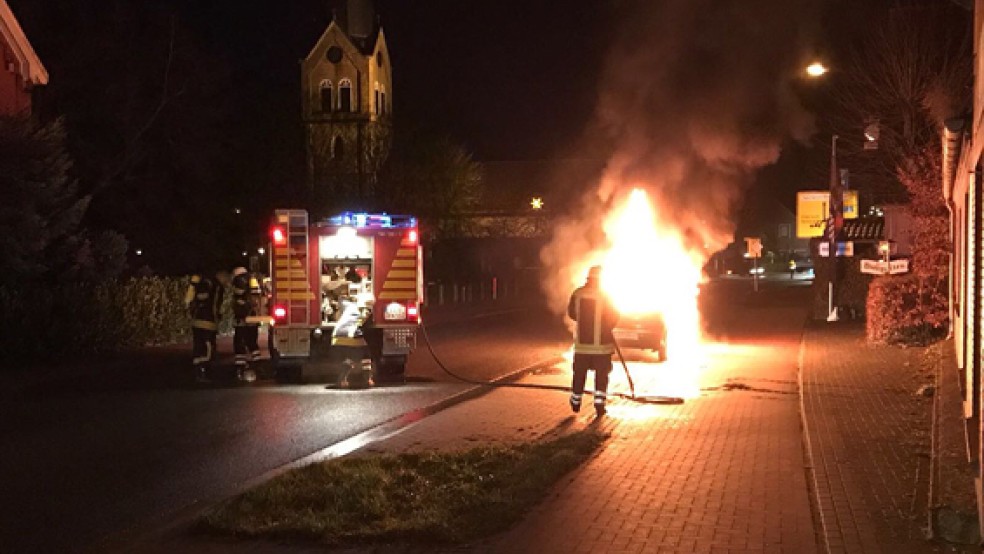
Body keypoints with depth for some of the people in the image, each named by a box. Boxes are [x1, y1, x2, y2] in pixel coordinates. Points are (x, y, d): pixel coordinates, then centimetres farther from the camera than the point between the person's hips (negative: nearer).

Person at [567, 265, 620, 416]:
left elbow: (571, 313, 7)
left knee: (579, 374, 14)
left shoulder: (577, 294, -4)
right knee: (601, 376, 5)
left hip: (581, 343, 3)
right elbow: (614, 318, -7)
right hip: (601, 344, -3)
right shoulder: (605, 296, -11)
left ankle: (576, 403, 24)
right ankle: (599, 404, -2)